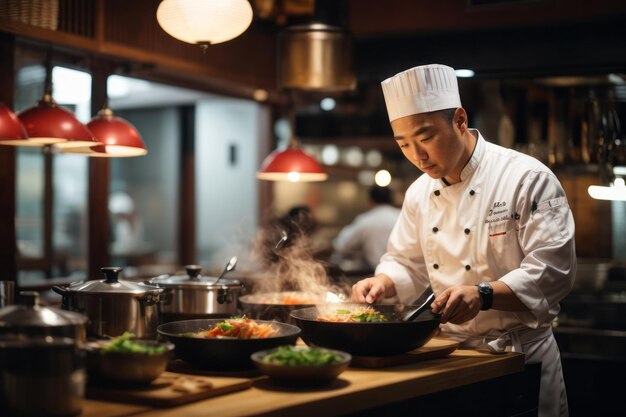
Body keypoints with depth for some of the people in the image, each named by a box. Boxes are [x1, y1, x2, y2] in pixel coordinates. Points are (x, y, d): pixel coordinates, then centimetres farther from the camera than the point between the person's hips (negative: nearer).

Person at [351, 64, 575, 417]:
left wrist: (483, 295, -32)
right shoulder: (420, 192, 5)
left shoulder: (528, 178, -15)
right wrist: (382, 283, -6)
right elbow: (408, 266, 16)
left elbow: (552, 272, -20)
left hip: (519, 358, -5)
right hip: (448, 352, 5)